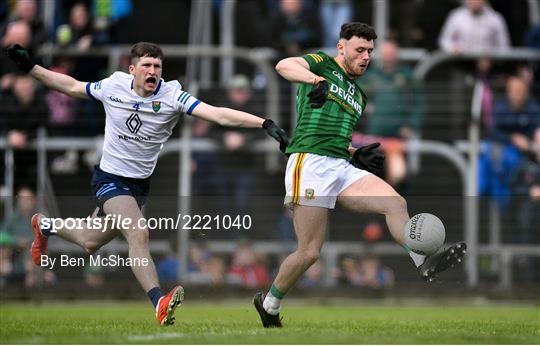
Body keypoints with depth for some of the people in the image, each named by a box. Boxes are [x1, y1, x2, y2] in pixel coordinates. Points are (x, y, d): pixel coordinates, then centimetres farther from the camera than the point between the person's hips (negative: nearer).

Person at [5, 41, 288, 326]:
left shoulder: (172, 95, -16)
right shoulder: (113, 86, -12)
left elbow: (219, 114, -26)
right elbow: (72, 87, 7)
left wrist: (265, 124, -38)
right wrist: (29, 67, 3)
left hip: (139, 184, 3)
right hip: (109, 179, -3)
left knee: (91, 243, 17)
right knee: (139, 233, -27)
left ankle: (45, 226, 49)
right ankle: (159, 302, -34)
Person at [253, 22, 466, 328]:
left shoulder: (359, 97, 28)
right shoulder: (324, 64, 6)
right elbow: (284, 65, -14)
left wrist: (356, 154, 13)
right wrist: (315, 80, -35)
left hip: (343, 167, 7)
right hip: (310, 163, -7)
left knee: (396, 203, -18)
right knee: (310, 252, -8)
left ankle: (424, 264, -34)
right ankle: (269, 304, 12)